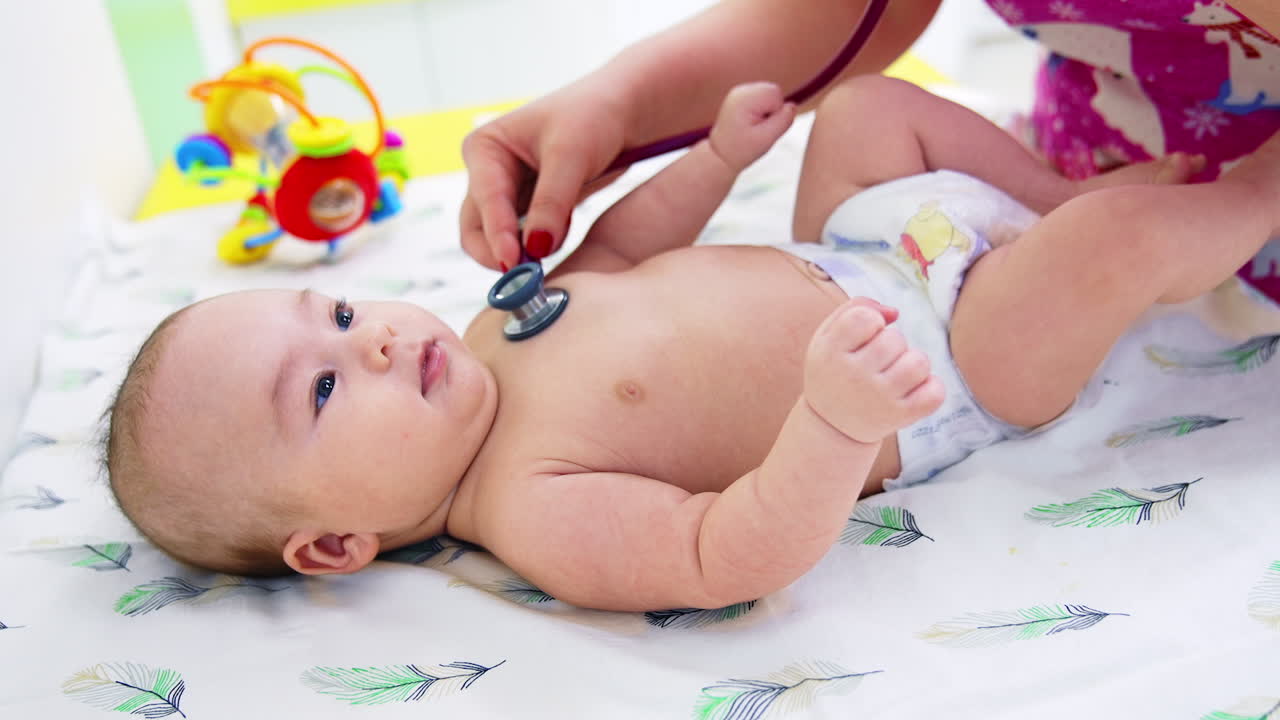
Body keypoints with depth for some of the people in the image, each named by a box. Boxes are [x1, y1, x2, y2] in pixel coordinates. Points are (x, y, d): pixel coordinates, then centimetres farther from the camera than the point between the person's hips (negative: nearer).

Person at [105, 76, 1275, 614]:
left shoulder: (497, 330, -4)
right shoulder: (536, 512, -29)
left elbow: (616, 253, 12)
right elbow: (731, 558, -38)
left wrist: (719, 156, 8)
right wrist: (837, 420, -53)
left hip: (835, 262, 8)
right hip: (945, 372, -8)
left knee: (871, 103, 18)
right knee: (1117, 243, -20)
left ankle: (1074, 190, 24)